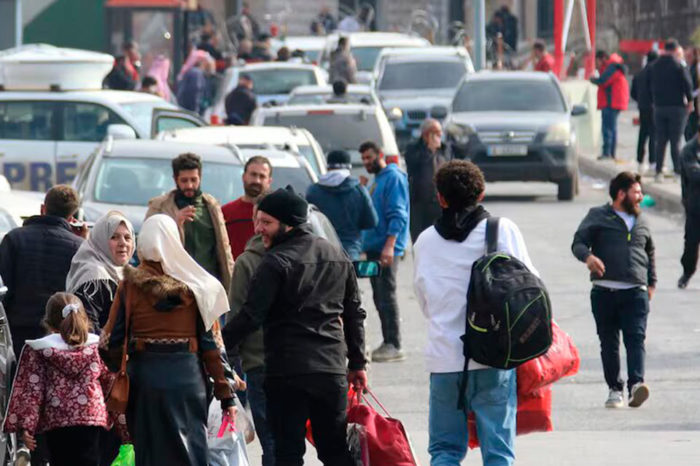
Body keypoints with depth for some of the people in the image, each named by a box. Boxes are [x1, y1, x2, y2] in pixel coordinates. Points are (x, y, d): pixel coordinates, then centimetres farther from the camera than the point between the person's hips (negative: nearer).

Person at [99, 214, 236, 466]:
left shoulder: (129, 285, -3)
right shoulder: (194, 286, -3)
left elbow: (112, 341, -3)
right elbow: (209, 341, -2)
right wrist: (225, 392, 3)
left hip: (144, 378, 0)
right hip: (187, 377, 0)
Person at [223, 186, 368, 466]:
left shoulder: (276, 262, -9)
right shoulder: (338, 257, 13)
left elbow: (251, 316, -16)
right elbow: (354, 314, 18)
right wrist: (357, 363, 24)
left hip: (286, 371, -6)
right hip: (332, 369, 6)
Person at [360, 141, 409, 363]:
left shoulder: (393, 178, -10)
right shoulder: (377, 180, 19)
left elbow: (397, 215, -18)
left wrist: (389, 246, -24)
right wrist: (367, 243, 17)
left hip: (387, 248, -10)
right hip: (373, 248, 10)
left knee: (386, 295, -10)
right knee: (379, 297, 10)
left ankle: (394, 346, -9)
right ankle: (388, 343, 15)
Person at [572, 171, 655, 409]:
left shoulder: (641, 222, 19)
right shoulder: (598, 216, 7)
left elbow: (650, 254, 31)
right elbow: (578, 242, -2)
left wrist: (651, 283, 24)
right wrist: (588, 256, -24)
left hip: (635, 293, 2)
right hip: (605, 292, -2)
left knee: (636, 338, -14)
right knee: (609, 343, 2)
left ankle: (636, 384, -26)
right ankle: (615, 389, 10)